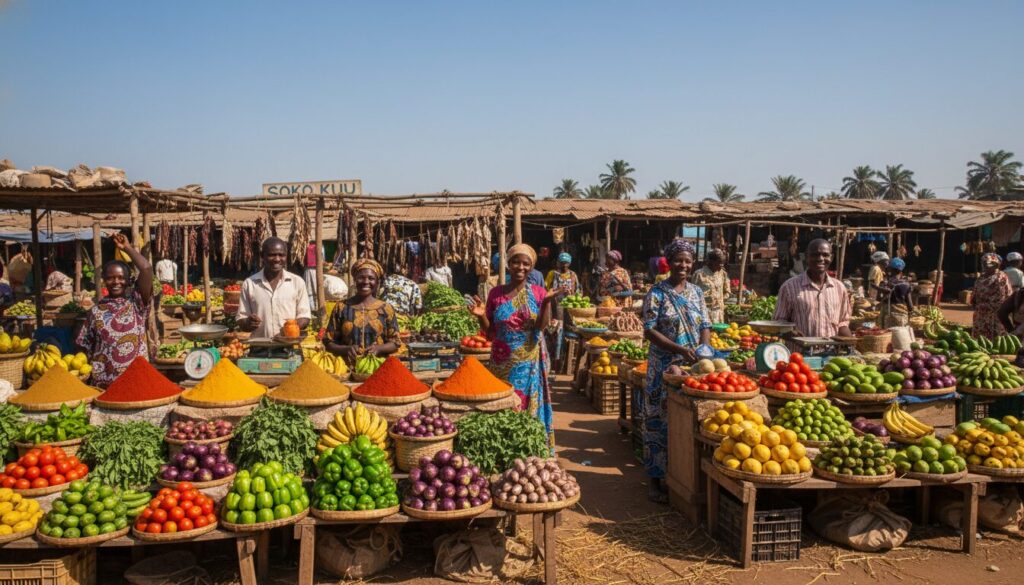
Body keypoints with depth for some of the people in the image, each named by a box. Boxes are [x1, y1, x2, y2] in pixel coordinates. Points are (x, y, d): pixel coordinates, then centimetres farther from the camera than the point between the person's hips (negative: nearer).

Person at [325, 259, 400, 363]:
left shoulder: (386, 309, 6)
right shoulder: (341, 307, 6)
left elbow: (394, 343, 8)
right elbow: (329, 343, 8)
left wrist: (378, 348, -10)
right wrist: (346, 349, -10)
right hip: (348, 367, 1)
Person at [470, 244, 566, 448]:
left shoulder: (538, 293, 0)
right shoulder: (496, 293, 1)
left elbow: (542, 326, -12)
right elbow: (490, 332, 4)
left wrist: (547, 302, -24)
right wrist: (481, 316, -14)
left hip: (530, 363, -1)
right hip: (503, 363, 1)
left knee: (529, 407, 3)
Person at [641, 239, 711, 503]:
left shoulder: (697, 292, 10)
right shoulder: (657, 293, -5)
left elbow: (705, 326, 11)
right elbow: (650, 330, -11)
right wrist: (680, 350, -20)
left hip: (693, 366, 5)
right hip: (664, 367, -4)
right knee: (661, 419, 0)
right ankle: (657, 478, 11)